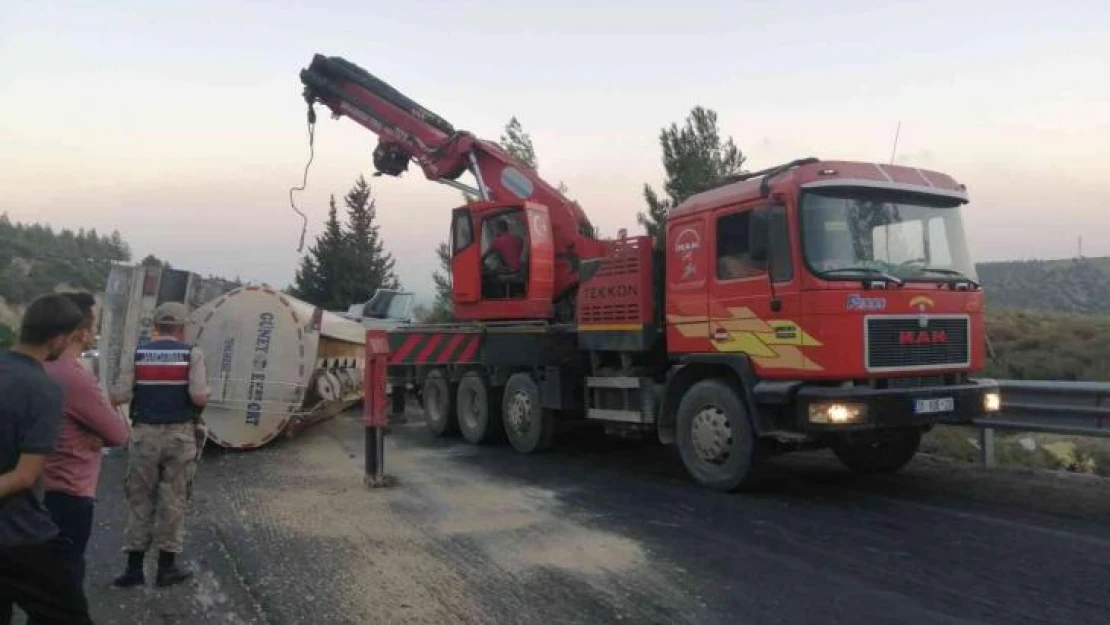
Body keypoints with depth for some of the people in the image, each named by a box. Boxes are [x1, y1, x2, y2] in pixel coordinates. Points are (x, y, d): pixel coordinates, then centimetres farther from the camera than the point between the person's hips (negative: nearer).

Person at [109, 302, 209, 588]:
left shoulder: (137, 354, 2)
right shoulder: (192, 354, -5)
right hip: (180, 435, -2)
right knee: (174, 500, 7)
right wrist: (207, 392, 6)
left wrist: (142, 391, 14)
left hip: (144, 435, 2)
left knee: (139, 500, 11)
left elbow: (118, 397, -5)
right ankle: (166, 566, 12)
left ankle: (134, 567, 15)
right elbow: (199, 397, -16)